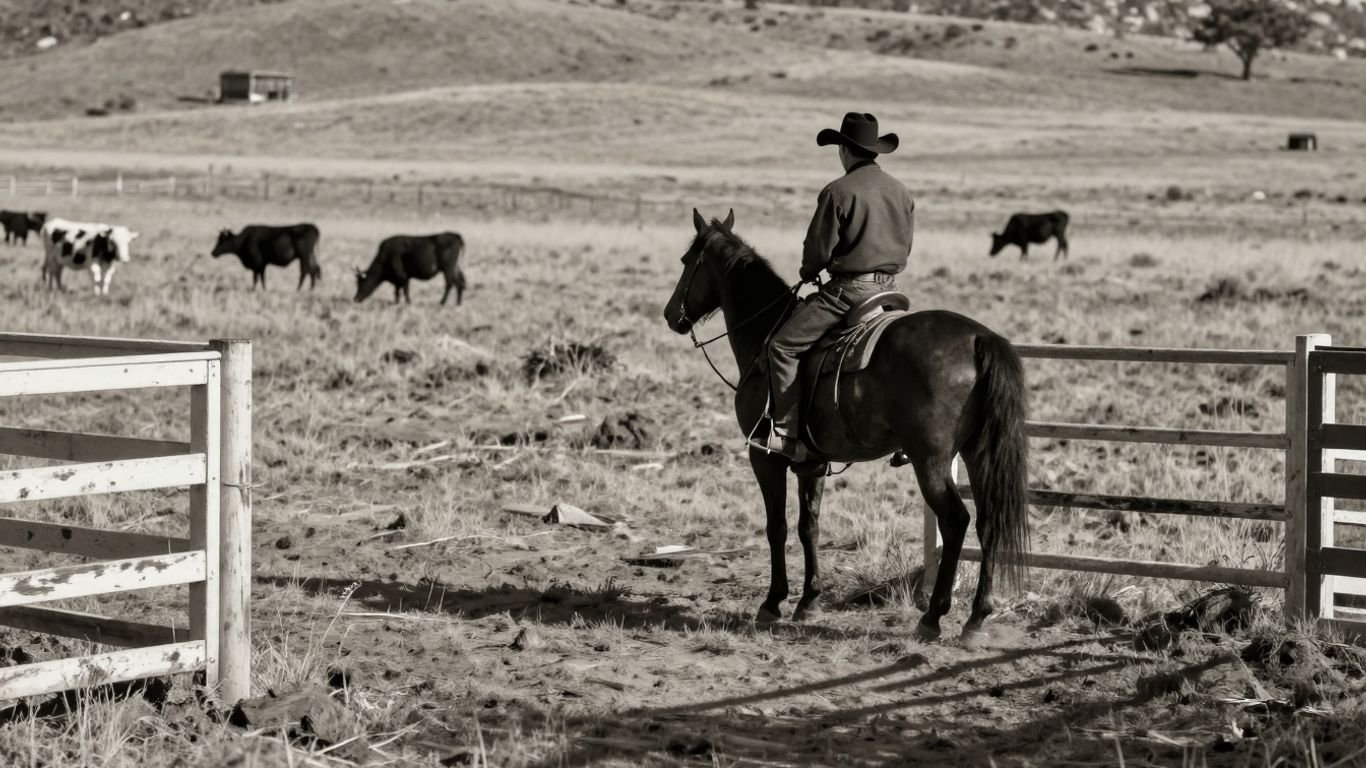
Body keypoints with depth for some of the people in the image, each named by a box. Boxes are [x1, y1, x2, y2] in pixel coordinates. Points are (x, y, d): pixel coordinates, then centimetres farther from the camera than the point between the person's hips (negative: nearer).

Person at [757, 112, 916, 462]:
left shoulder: (838, 192, -12)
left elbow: (818, 248, -9)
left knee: (783, 345, -3)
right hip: (889, 289, 7)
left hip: (849, 289, -7)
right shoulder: (902, 193, 9)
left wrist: (808, 273, 11)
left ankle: (788, 434, -10)